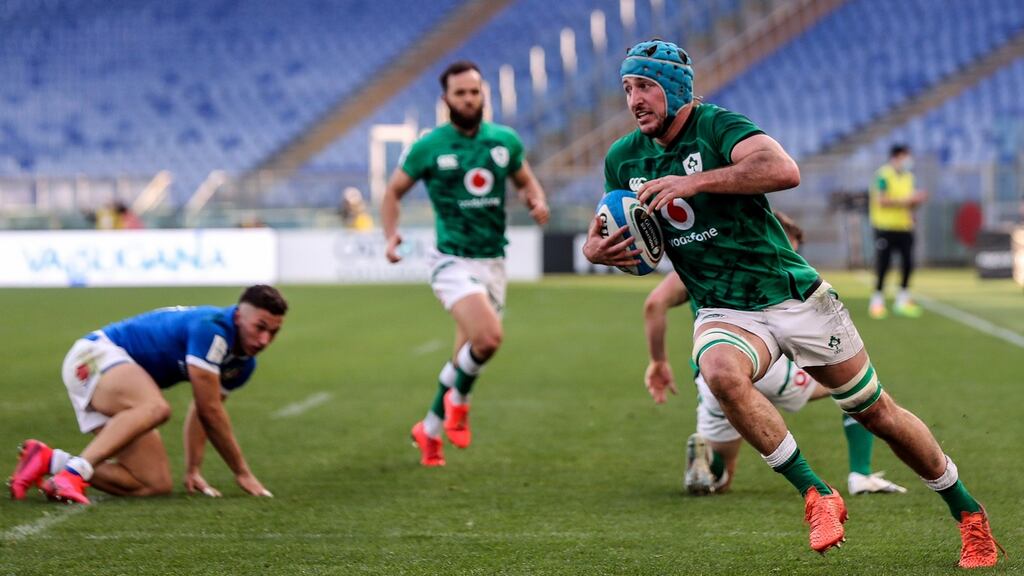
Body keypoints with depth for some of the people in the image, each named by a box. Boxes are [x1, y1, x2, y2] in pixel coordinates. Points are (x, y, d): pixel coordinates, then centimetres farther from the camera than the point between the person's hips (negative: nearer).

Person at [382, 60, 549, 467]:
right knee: (488, 337, -27)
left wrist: (537, 201, -4)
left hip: (493, 263, 5)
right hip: (454, 262, -5)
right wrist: (391, 235, -11)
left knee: (466, 358, 10)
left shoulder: (505, 140, 4)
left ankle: (429, 429, 32)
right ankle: (458, 400, 2)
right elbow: (394, 191, 5)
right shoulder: (429, 147, -6)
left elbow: (526, 181, 19)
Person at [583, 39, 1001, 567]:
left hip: (794, 295, -3)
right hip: (725, 312, 3)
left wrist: (693, 181, -33)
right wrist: (595, 248, -8)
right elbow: (615, 233, 16)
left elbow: (784, 170, -33)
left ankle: (968, 513, 25)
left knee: (875, 412, 5)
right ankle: (816, 495, -23)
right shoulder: (623, 159, 2)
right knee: (720, 370, -34)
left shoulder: (716, 126, -14)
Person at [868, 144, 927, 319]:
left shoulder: (908, 177, 13)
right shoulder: (883, 176, -10)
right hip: (886, 227, -6)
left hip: (905, 227, 6)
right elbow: (882, 201, -18)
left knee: (908, 264, 1)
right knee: (883, 265, -3)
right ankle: (877, 301, 8)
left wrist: (917, 201, -2)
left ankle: (903, 300, 13)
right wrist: (907, 200, -19)